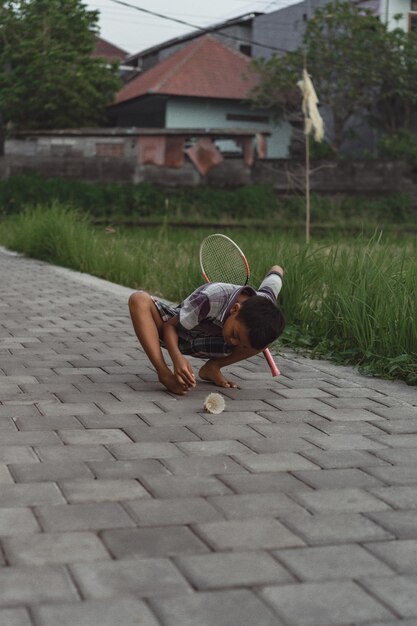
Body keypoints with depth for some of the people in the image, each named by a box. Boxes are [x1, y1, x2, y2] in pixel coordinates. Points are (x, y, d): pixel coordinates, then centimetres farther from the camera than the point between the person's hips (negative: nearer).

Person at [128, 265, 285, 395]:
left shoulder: (263, 304, -26)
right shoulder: (210, 299, -40)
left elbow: (276, 270, -4)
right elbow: (169, 326, -27)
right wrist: (177, 358, -45)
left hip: (206, 345, 3)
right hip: (177, 335, -3)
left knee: (268, 336, -24)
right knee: (139, 299, -35)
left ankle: (212, 367, -7)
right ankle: (164, 374, -39)